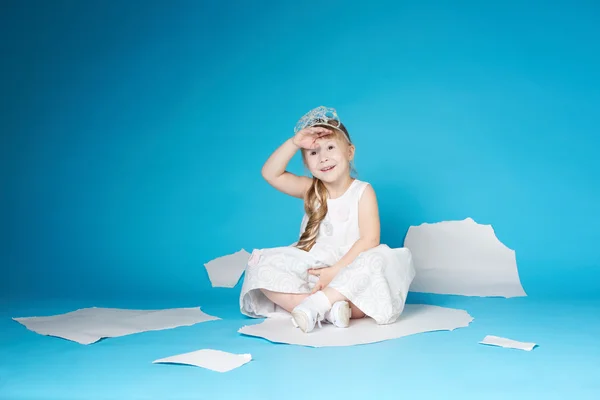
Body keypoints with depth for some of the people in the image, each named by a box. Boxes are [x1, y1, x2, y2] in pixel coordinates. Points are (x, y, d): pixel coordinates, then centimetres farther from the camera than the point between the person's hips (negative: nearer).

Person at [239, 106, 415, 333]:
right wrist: (294, 142, -12)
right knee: (261, 265, -17)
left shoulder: (362, 191, -3)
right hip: (312, 272, 4)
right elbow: (270, 174, -1)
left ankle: (316, 304, -36)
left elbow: (370, 239, -14)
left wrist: (336, 270, -22)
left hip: (348, 272, -4)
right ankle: (329, 309, -32)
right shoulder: (310, 190, 8)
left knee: (378, 261, -34)